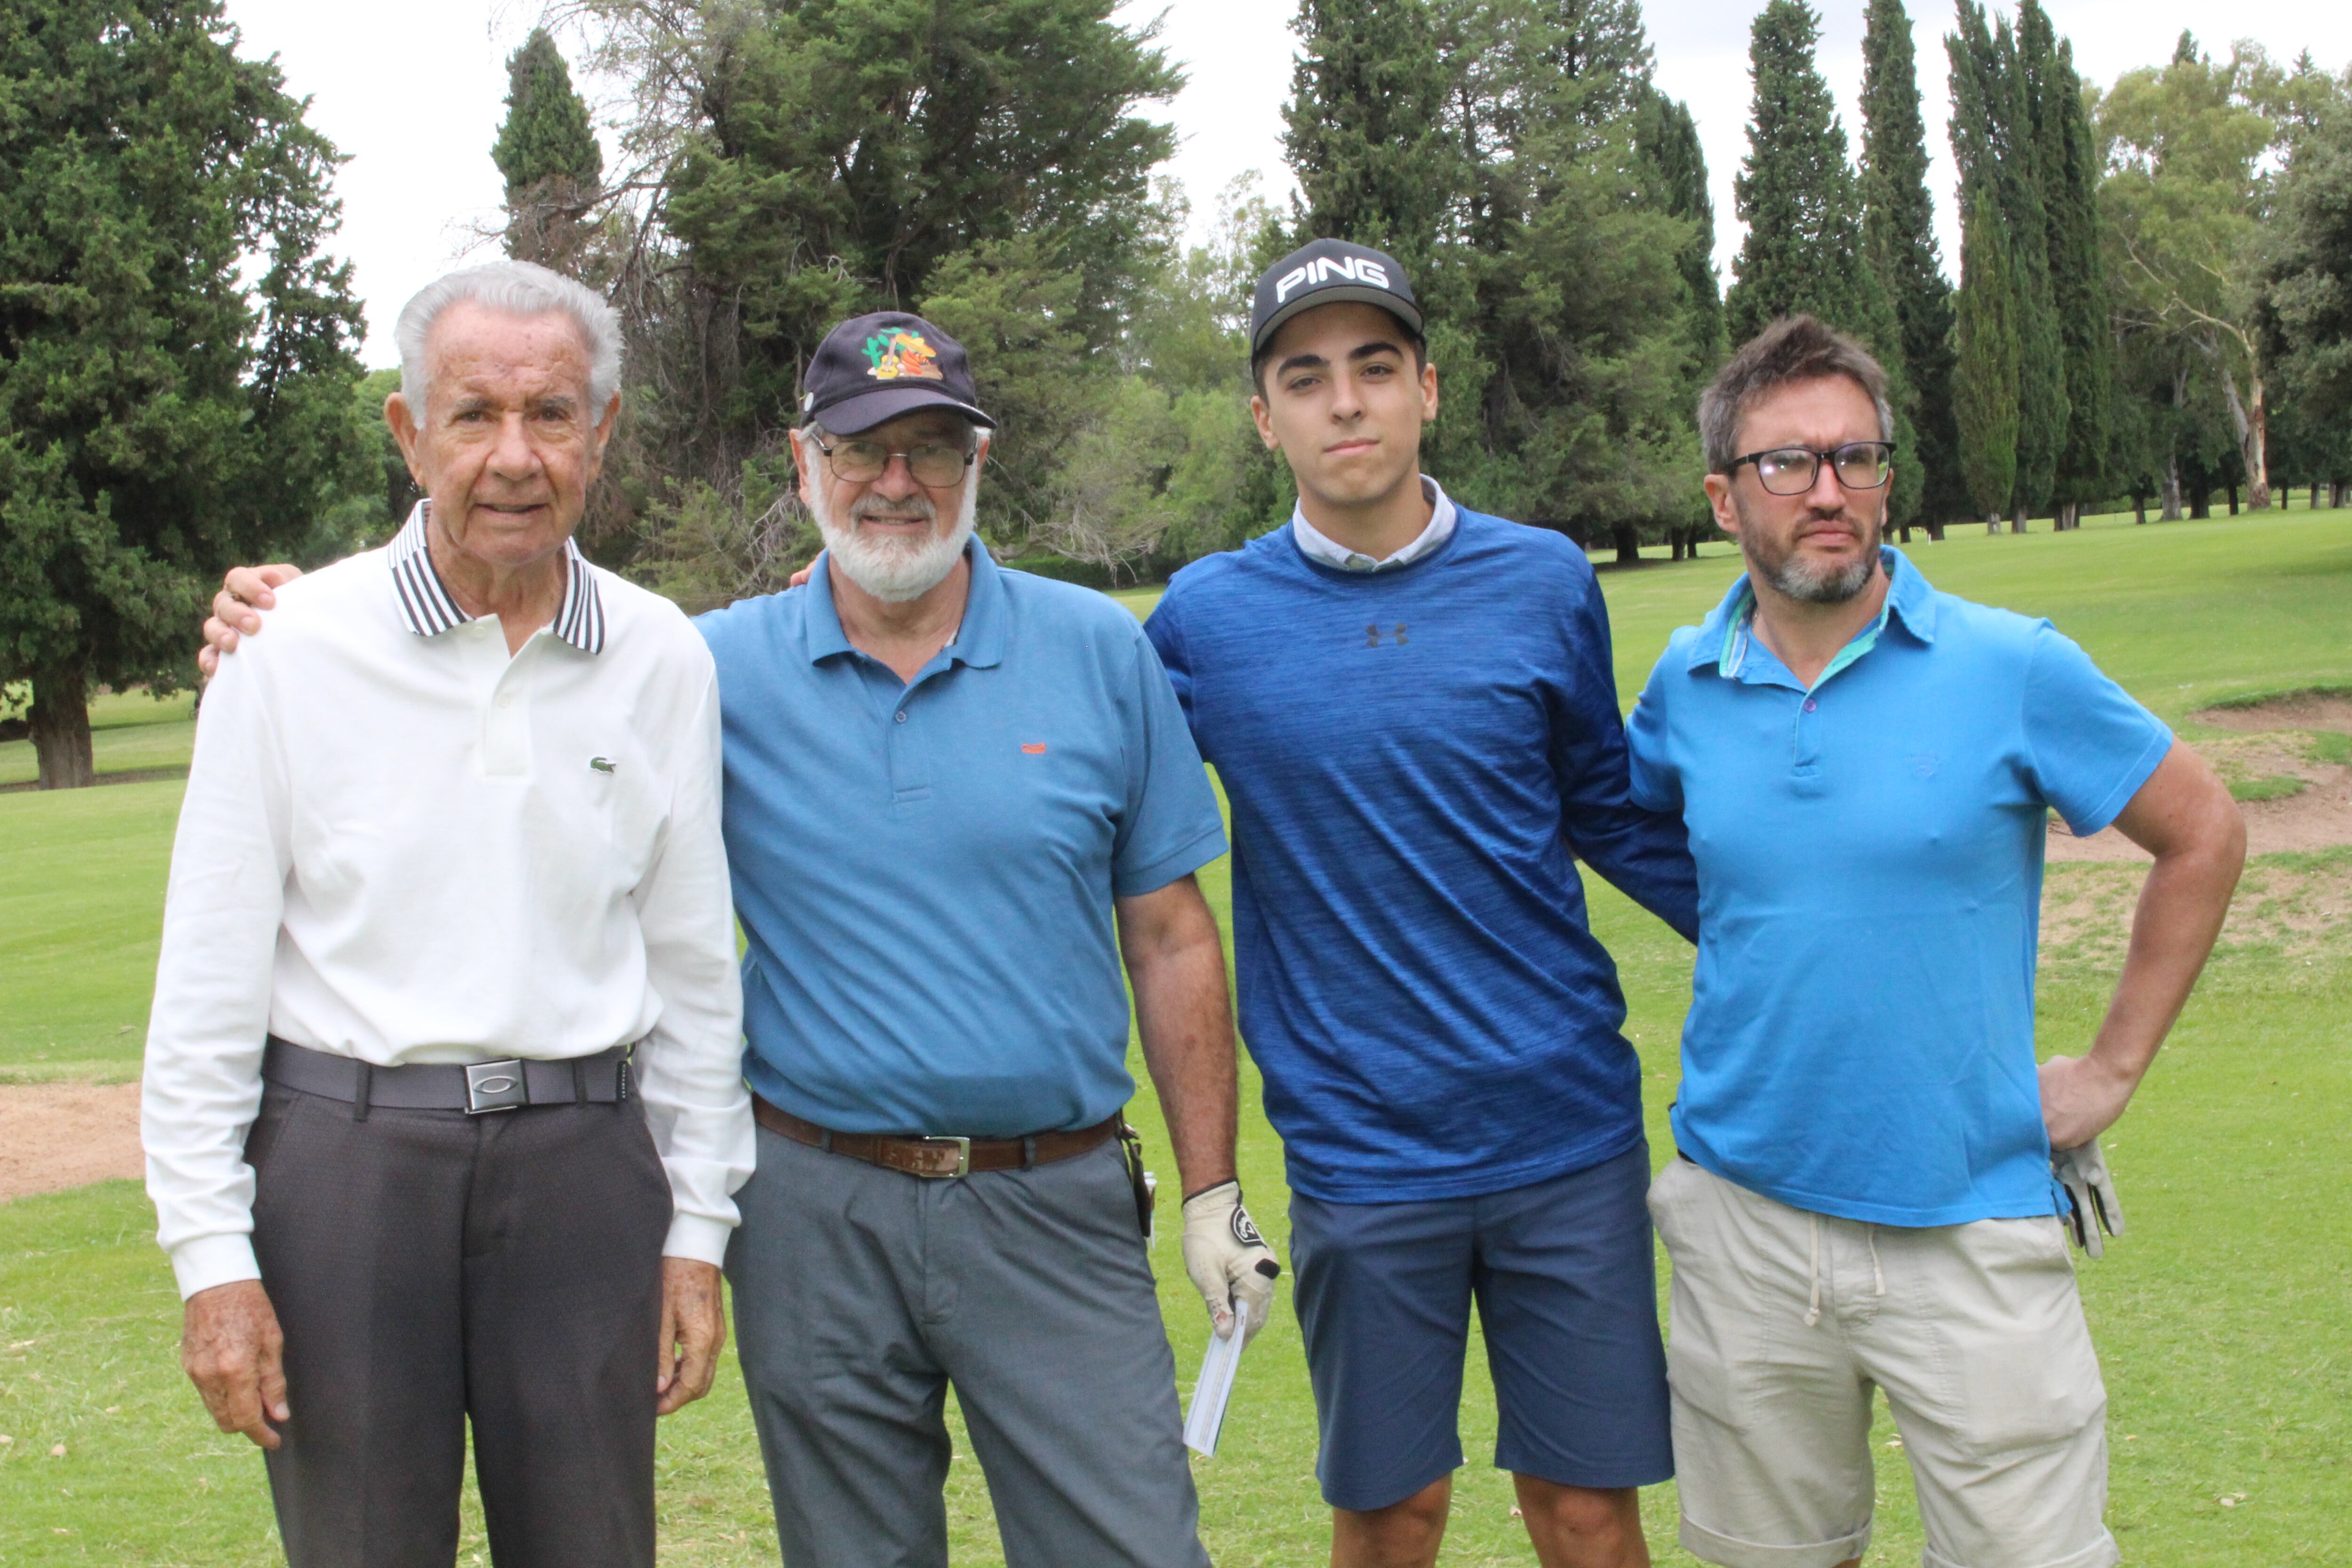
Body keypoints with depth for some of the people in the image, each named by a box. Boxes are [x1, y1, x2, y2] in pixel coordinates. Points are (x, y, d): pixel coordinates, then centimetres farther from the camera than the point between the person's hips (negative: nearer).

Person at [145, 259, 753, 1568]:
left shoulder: (663, 660, 3)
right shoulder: (294, 647, -4)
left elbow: (695, 965, 9)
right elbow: (209, 982, -2)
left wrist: (699, 1226, 8)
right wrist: (211, 1256, -4)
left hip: (583, 1164, 2)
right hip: (343, 1157, -1)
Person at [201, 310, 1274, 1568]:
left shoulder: (1100, 651, 1)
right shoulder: (718, 671, 0)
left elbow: (1170, 940, 4)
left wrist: (1211, 1193, 2)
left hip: (1054, 1212, 0)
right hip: (818, 1215, 1)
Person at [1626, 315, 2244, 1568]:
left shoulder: (2012, 668, -7)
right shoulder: (1686, 683, 2)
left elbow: (2202, 835, 3)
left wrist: (2113, 1067, 1)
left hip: (1970, 1227, -3)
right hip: (1744, 1222, 3)